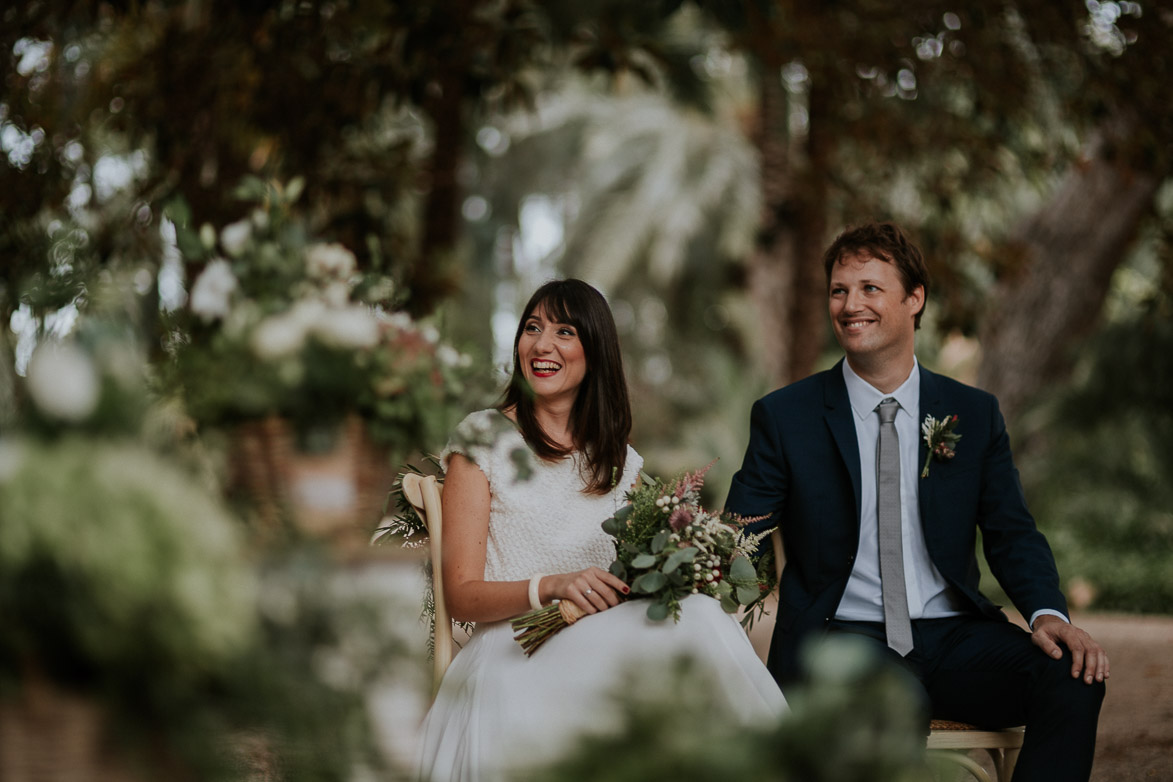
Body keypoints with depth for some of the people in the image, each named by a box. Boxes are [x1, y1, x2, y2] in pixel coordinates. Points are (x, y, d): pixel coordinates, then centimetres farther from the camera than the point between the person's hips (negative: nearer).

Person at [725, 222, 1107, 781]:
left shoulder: (975, 414, 12)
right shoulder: (784, 417, 5)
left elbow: (1012, 534, 10)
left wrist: (1048, 614, -10)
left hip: (954, 636, 3)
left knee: (1072, 677, -25)